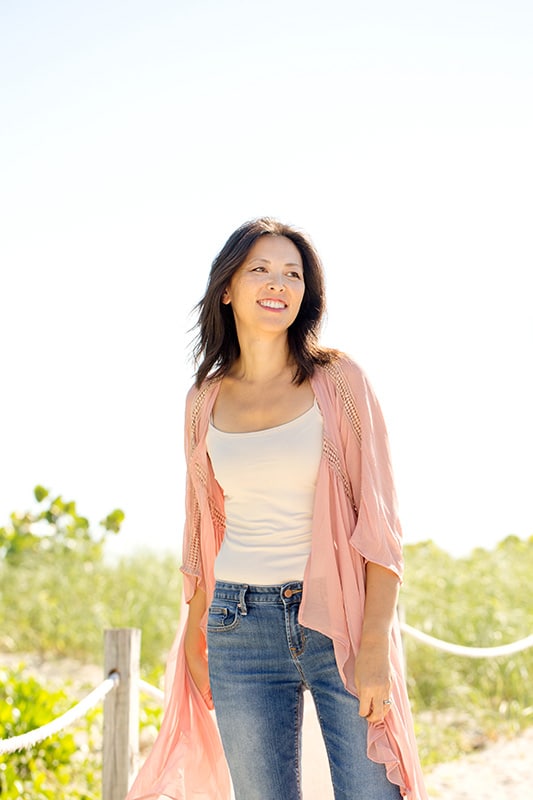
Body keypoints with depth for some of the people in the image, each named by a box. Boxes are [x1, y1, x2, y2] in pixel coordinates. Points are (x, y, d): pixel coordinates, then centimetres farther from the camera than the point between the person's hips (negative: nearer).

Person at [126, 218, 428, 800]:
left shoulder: (339, 380, -1)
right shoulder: (205, 401, 8)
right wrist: (194, 634, 18)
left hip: (338, 616, -2)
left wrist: (376, 641, -13)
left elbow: (378, 516, -5)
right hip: (241, 626, 3)